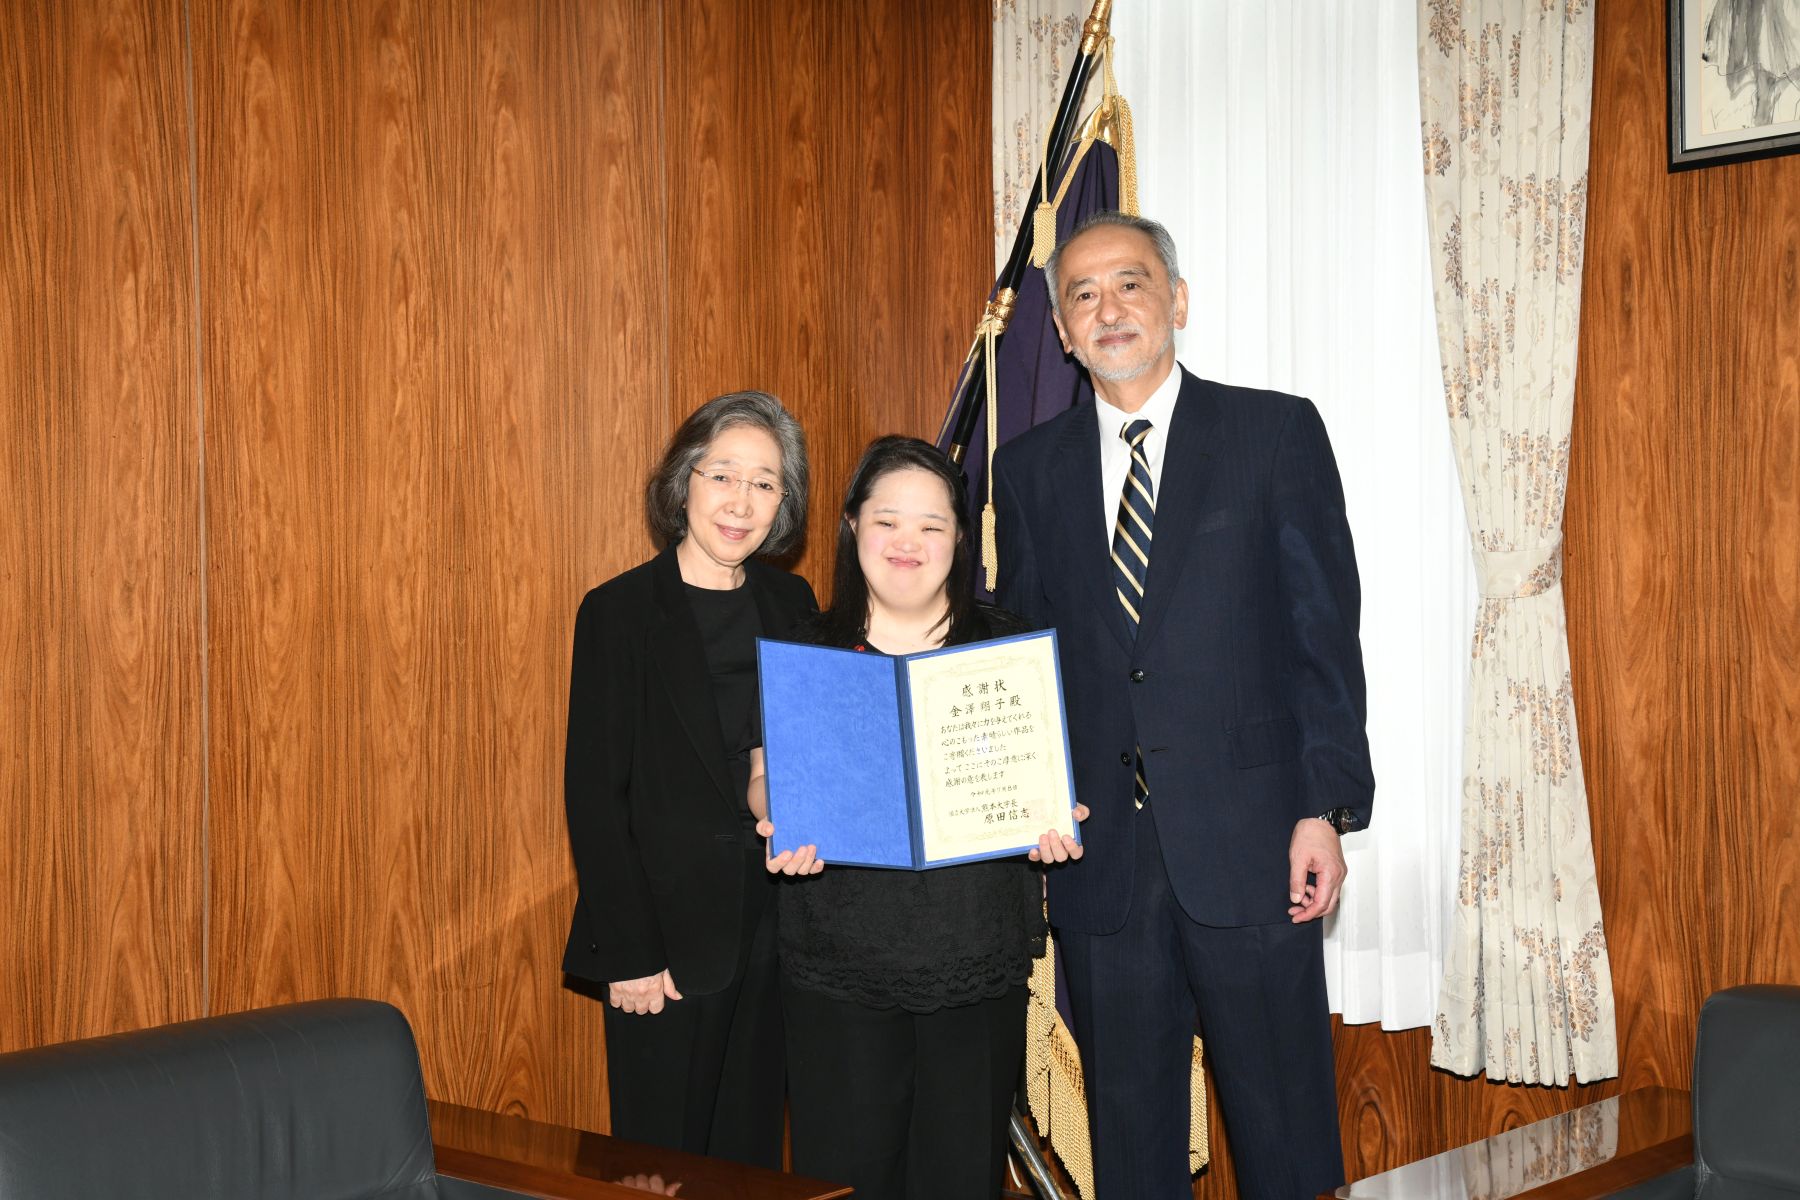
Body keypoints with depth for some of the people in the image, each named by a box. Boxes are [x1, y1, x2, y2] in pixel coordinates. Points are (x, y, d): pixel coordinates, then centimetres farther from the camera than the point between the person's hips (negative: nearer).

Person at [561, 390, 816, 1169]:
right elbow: (593, 794, -9)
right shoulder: (619, 613, -8)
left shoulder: (791, 604, 7)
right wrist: (629, 953, -12)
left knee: (753, 1153, 14)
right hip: (669, 944, -4)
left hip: (774, 931, 4)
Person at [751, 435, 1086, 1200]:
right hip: (840, 964, 0)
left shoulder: (1008, 648, 7)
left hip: (976, 963, 1)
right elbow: (766, 773, 7)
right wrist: (781, 824, -15)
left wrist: (1051, 821, -13)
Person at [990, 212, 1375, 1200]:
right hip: (1099, 850, 3)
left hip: (1249, 839, -2)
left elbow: (1324, 630, -1)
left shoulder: (1276, 432, 2)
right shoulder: (1029, 468, 10)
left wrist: (1326, 810, -7)